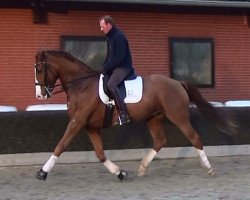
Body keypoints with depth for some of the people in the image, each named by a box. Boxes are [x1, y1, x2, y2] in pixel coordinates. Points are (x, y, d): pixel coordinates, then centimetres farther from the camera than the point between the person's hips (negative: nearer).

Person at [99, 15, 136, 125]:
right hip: (114, 67, 11)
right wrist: (104, 66, 6)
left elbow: (120, 57, -22)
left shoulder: (119, 36, -15)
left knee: (111, 84, -32)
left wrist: (107, 67, -18)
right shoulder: (110, 37, 15)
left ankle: (124, 114, -35)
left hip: (123, 67, -11)